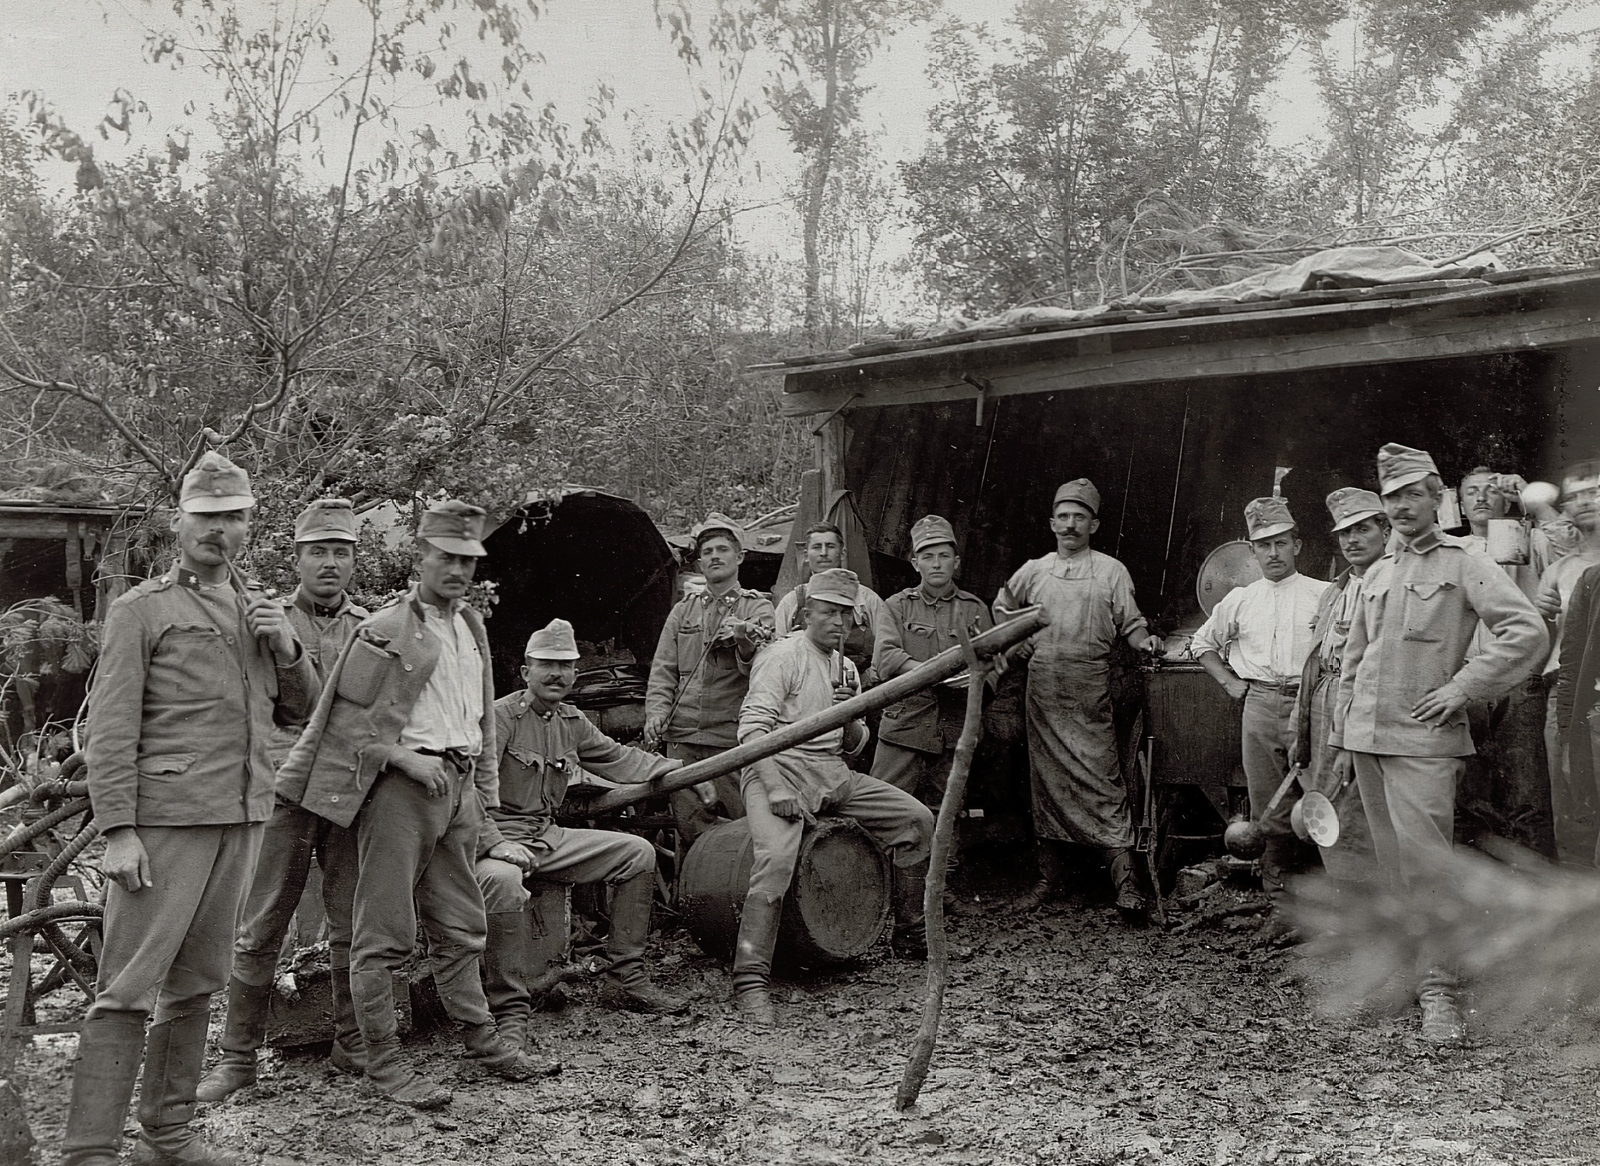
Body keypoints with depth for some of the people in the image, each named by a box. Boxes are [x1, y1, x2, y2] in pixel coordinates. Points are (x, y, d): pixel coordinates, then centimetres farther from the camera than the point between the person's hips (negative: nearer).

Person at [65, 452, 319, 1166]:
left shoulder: (258, 611, 17)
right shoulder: (142, 610, -1)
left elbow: (298, 711, 21)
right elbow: (110, 729, -7)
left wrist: (287, 649, 1)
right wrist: (117, 832, -15)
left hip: (243, 818, 6)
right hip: (166, 819, -6)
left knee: (198, 983, 13)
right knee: (128, 988, -7)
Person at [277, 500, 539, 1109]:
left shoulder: (472, 627, 17)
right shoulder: (384, 631, -7)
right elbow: (346, 719, -9)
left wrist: (484, 797, 22)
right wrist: (405, 756, -16)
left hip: (457, 785, 7)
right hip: (400, 785, -7)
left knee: (460, 924, 16)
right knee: (385, 932, -2)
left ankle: (481, 1037, 27)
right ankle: (382, 1062, 4)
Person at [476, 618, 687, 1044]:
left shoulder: (571, 721, 12)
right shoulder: (500, 717, -13)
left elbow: (617, 757, 25)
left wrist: (680, 769, 20)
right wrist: (495, 843, -32)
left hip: (548, 837, 8)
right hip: (497, 836, -8)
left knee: (638, 852, 6)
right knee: (503, 880, -41)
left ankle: (625, 979, 11)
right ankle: (511, 1011, -28)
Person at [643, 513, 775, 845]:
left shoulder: (758, 608, 8)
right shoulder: (683, 611, 19)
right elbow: (663, 670, 14)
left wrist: (746, 639, -29)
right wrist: (657, 711, -4)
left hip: (732, 739, -3)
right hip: (682, 736, 3)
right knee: (688, 821, -1)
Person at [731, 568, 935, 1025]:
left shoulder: (846, 669, 18)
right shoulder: (782, 656, -6)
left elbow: (854, 746, 19)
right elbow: (754, 727, -16)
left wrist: (850, 715, -5)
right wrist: (776, 789, -27)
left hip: (832, 773, 8)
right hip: (779, 768, -8)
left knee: (916, 819, 1)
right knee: (775, 859, -31)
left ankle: (909, 934, 15)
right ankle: (750, 982, -27)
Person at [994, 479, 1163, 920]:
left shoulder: (1111, 571, 6)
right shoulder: (1033, 570, 13)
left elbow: (1130, 624, 4)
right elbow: (1002, 608, 28)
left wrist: (1144, 641, -18)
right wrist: (1019, 645, 14)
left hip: (1090, 691, -3)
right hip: (1042, 689, 3)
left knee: (1104, 782, -9)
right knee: (1045, 781, 7)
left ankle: (1127, 883, -10)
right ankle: (1048, 877, 16)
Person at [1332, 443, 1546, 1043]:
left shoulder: (1465, 565, -2)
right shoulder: (1376, 574, 15)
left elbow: (1528, 633, -12)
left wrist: (1461, 688, -13)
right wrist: (1342, 725, 15)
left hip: (1422, 739, -6)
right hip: (1367, 737, 6)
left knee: (1425, 861, -10)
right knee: (1392, 861, 10)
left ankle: (1438, 992, -6)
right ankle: (1411, 967, 21)